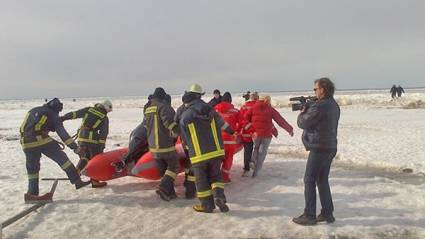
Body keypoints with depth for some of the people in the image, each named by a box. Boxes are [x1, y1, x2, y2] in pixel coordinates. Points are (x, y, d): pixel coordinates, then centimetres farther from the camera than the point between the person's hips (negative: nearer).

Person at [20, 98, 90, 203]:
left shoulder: (33, 111, 24)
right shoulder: (52, 115, 7)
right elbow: (63, 134, 1)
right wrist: (75, 147, 3)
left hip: (26, 143, 5)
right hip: (41, 140, -5)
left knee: (32, 168, 14)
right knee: (62, 158, 2)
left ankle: (32, 194, 17)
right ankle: (77, 181, -2)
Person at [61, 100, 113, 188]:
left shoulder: (88, 109, 8)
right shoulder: (105, 118, 1)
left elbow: (74, 114, 3)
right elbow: (104, 133, -3)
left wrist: (63, 118, 7)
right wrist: (101, 146, -1)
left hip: (81, 136, 5)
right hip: (92, 138, -5)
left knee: (85, 157, 23)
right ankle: (94, 181, 4)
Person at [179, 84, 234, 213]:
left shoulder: (185, 116, -7)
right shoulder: (210, 110, 2)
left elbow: (185, 139, 1)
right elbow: (222, 124, 16)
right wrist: (230, 130, 38)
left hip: (199, 155, -3)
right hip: (216, 151, 3)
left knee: (201, 180, 12)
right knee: (215, 175, 19)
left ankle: (207, 205, 19)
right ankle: (219, 195, 0)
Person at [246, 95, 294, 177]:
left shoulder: (253, 107, 6)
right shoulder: (271, 109, 3)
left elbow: (246, 118, -1)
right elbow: (281, 120, 5)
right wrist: (290, 129, 11)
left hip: (255, 133, 2)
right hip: (266, 135, -1)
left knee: (256, 148, 27)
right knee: (262, 152, 10)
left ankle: (253, 161, 4)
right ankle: (256, 171, 7)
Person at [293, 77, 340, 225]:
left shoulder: (319, 106, -19)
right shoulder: (334, 105, 11)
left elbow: (303, 123, -11)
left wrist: (302, 113, 4)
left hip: (319, 148, -9)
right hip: (330, 147, 9)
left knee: (309, 181, -1)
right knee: (322, 180, 16)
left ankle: (309, 216, 5)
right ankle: (327, 213, 21)